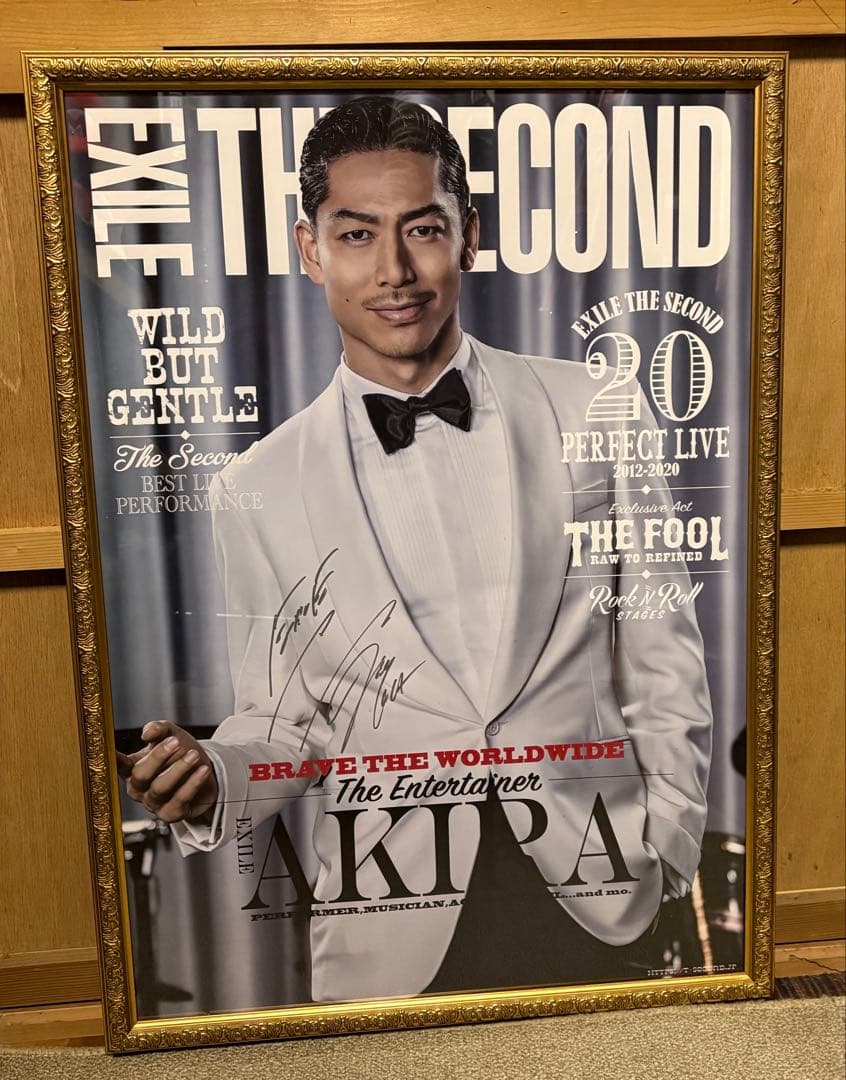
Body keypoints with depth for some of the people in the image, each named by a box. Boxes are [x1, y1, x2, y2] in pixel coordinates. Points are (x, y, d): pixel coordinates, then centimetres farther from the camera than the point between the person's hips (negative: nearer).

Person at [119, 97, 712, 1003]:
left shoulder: (595, 414, -4)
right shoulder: (259, 490, -5)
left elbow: (663, 662, 1)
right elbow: (282, 723, 3)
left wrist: (668, 854, 0)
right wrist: (211, 778, -16)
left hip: (602, 905, 1)